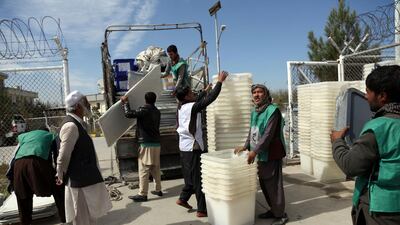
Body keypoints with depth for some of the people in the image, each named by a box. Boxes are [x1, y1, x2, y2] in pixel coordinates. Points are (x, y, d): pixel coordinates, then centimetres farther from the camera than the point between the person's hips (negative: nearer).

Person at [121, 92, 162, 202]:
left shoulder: (144, 110, -12)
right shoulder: (157, 111, 13)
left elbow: (128, 114, -16)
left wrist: (125, 102, 0)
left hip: (146, 144, -8)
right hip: (156, 143, 8)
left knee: (144, 170, -3)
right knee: (155, 168, 14)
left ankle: (142, 194, 0)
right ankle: (158, 190, 21)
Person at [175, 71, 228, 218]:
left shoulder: (181, 107, 7)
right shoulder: (192, 107, -16)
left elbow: (197, 100, 24)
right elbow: (210, 99, -19)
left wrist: (205, 90, 36)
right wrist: (220, 82, -10)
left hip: (185, 146, 9)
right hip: (194, 147, -8)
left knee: (191, 176, 21)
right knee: (199, 178, 0)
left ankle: (183, 198, 27)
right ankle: (202, 210, 9)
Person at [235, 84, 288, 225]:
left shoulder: (273, 110, -14)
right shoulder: (254, 112, 11)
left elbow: (268, 134, -21)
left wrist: (255, 151, -21)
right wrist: (246, 146, 8)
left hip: (271, 154, -8)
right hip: (261, 154, 8)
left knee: (273, 184, 0)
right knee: (264, 184, 16)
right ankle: (273, 210, 32)